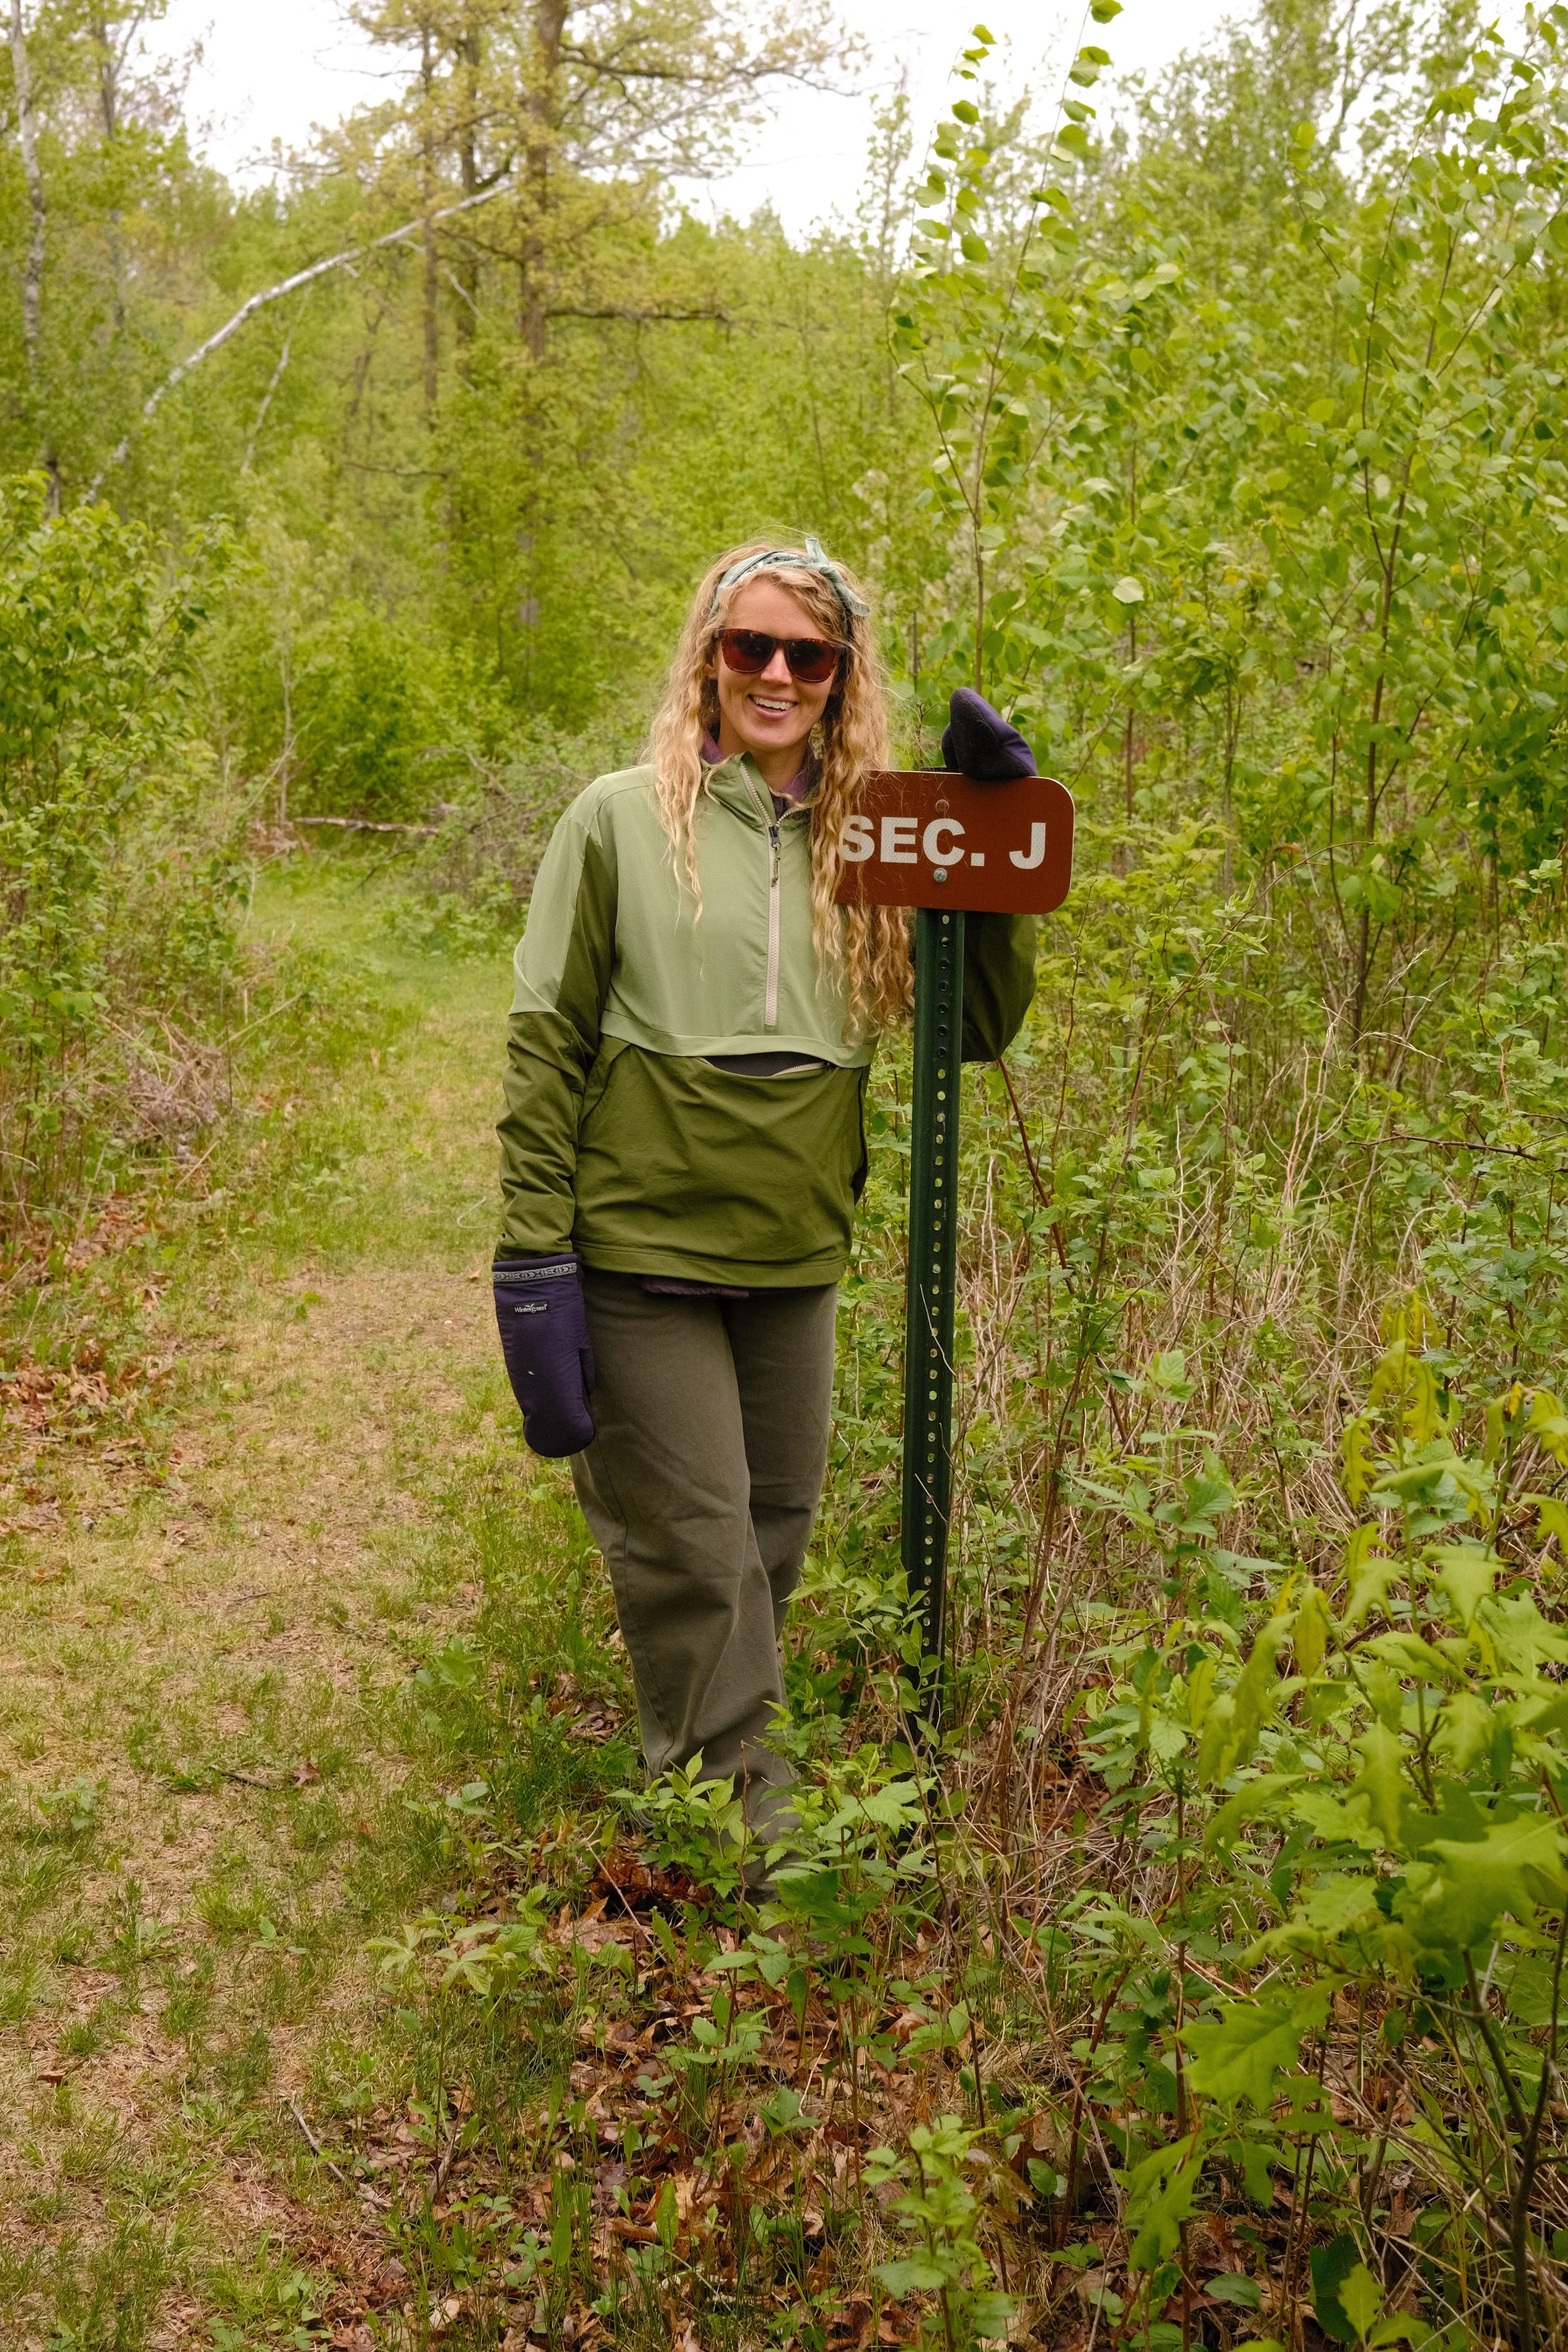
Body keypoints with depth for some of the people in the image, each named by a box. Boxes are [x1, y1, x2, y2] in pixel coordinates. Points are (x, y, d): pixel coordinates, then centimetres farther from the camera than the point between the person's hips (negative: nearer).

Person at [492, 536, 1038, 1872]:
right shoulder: (623, 821, -4)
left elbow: (981, 1028, 5)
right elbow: (547, 1047, -4)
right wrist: (534, 1257, -9)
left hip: (796, 1258, 4)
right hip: (641, 1252, -4)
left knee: (774, 1537, 16)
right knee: (693, 1548, 0)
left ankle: (729, 1762, 38)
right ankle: (742, 1820, 15)